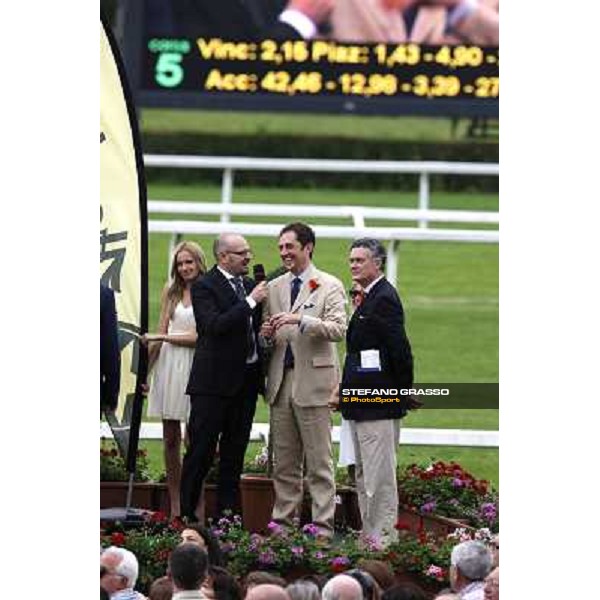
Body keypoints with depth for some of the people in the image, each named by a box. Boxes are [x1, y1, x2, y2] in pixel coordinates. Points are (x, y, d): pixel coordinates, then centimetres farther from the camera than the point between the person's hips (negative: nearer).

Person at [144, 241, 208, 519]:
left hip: (195, 368, -4)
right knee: (170, 439, 5)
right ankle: (175, 508, 9)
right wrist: (145, 370, 11)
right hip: (169, 366, 4)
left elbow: (202, 336, -8)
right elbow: (160, 334, 14)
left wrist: (162, 338, -6)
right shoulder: (171, 292, 11)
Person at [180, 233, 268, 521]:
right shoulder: (204, 287, -8)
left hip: (246, 378, 7)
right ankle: (186, 514, 0)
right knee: (201, 450, -4)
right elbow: (214, 325, -22)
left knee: (234, 452, 10)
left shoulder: (249, 285, 14)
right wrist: (250, 302, -21)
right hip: (214, 381, -7)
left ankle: (227, 513, 15)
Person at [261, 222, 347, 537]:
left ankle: (323, 526, -3)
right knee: (283, 461, 8)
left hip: (312, 380, -5)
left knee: (319, 461, -4)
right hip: (280, 380, 5)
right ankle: (282, 521, 13)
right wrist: (267, 335, -4)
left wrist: (301, 319, -23)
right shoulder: (274, 287, 15)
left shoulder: (329, 286, -1)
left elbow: (338, 330, -13)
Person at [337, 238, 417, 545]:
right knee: (364, 476, 15)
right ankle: (370, 539, 21)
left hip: (378, 406, -11)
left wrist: (404, 392, -12)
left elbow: (400, 349, -19)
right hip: (363, 405, 11)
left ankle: (384, 540, -6)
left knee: (379, 477, -8)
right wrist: (346, 390, 16)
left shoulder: (384, 298, -15)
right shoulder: (370, 298, 16)